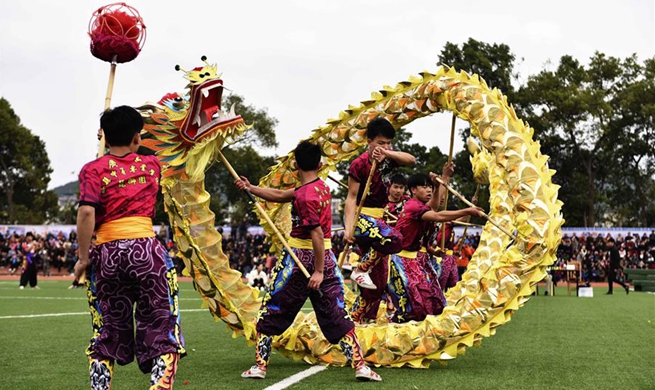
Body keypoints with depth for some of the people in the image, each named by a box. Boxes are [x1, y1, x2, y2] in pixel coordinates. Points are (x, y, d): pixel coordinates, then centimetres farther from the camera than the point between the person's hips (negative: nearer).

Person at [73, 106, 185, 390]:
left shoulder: (93, 170, 2)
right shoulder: (151, 165, 10)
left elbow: (86, 212, -12)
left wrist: (83, 258, -5)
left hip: (106, 252, 0)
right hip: (146, 249, 0)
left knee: (107, 332, 14)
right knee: (161, 328, 5)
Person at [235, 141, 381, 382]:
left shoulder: (305, 196, -17)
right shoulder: (322, 187, 9)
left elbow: (317, 235, -22)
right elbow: (280, 196, 17)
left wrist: (319, 271, -21)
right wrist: (250, 188, 19)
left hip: (301, 258, -7)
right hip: (326, 258, 7)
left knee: (269, 312, 9)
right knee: (337, 315, 8)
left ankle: (260, 365, 15)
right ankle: (360, 365, 1)